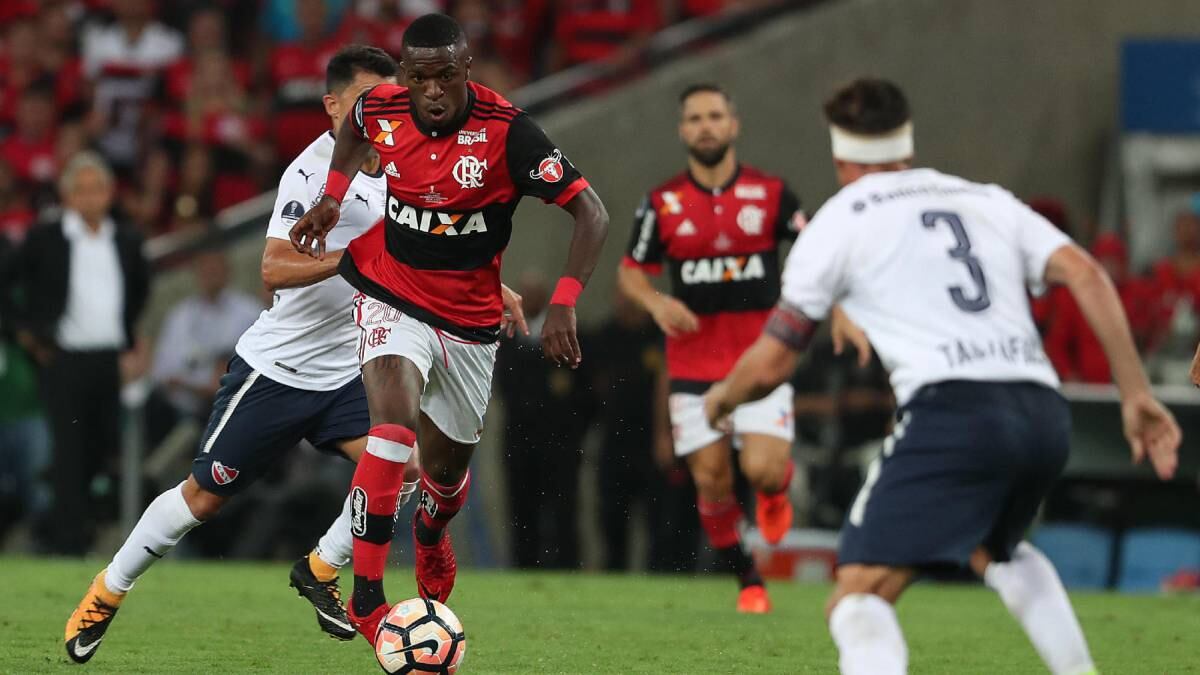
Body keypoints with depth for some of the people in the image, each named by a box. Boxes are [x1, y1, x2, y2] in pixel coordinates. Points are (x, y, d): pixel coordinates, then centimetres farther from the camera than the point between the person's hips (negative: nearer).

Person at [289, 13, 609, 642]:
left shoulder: (506, 131, -22)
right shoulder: (381, 109, -12)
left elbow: (591, 213, -20)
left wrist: (563, 304, -29)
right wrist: (331, 199, 8)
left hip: (470, 318, 0)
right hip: (392, 298, 0)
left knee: (446, 466, 15)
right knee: (395, 414, -29)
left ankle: (431, 529, 55)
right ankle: (365, 598, -29)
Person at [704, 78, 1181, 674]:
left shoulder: (839, 220, 13)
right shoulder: (988, 201, 25)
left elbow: (770, 363, 12)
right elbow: (1085, 274, 9)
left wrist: (722, 397, 34)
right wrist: (1136, 394, 9)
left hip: (951, 410, -6)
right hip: (1044, 410, 6)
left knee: (859, 599, -8)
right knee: (997, 549, 36)